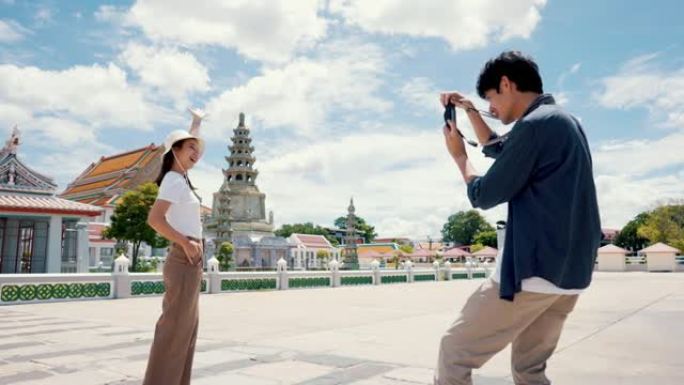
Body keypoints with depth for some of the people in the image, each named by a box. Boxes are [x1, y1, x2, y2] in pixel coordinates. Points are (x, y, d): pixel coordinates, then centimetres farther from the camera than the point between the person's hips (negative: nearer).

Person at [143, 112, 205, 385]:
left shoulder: (179, 177, 13)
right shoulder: (174, 180, -12)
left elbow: (192, 151, 34)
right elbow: (154, 218, -24)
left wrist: (196, 123, 37)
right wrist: (186, 242, -19)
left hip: (190, 262, 10)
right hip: (184, 261, -10)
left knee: (186, 329, 13)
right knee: (174, 329, -7)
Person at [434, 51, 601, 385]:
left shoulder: (534, 124, -15)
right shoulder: (562, 121, 17)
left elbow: (484, 196, -9)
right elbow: (496, 148, 32)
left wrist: (459, 156, 7)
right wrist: (469, 109, 28)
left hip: (534, 269, -10)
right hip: (570, 272, 10)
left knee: (454, 354, -1)